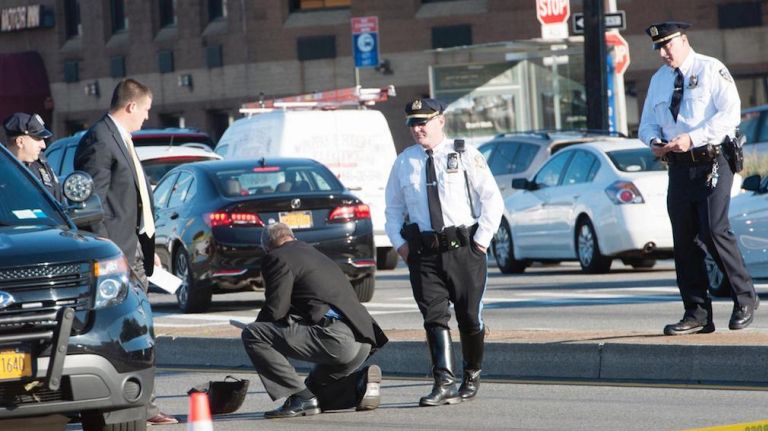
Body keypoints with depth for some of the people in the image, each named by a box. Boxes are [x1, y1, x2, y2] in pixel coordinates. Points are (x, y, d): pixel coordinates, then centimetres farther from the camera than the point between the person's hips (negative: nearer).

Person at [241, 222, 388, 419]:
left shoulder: (277, 259, 1)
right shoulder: (316, 254, 28)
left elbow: (275, 309, -6)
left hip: (335, 338, -9)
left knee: (251, 334, -7)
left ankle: (300, 397, -9)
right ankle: (359, 383, 6)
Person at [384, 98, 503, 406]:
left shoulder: (465, 156, 1)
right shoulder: (404, 162, 10)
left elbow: (492, 199, 0)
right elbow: (393, 207, 20)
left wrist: (482, 238, -7)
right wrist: (399, 242, 6)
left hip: (464, 248, -2)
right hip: (424, 253, 2)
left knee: (470, 317, 4)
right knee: (434, 317, -10)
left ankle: (472, 377, 23)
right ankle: (444, 382, -16)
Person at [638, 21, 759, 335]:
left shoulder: (711, 70, -3)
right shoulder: (658, 80, 18)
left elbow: (730, 112, -13)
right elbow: (648, 122, 23)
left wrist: (692, 138, -21)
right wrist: (653, 141, -2)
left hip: (712, 163, -6)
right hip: (679, 167, 6)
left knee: (715, 232, -16)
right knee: (685, 241, 3)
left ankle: (745, 298, 0)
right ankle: (697, 315, 8)